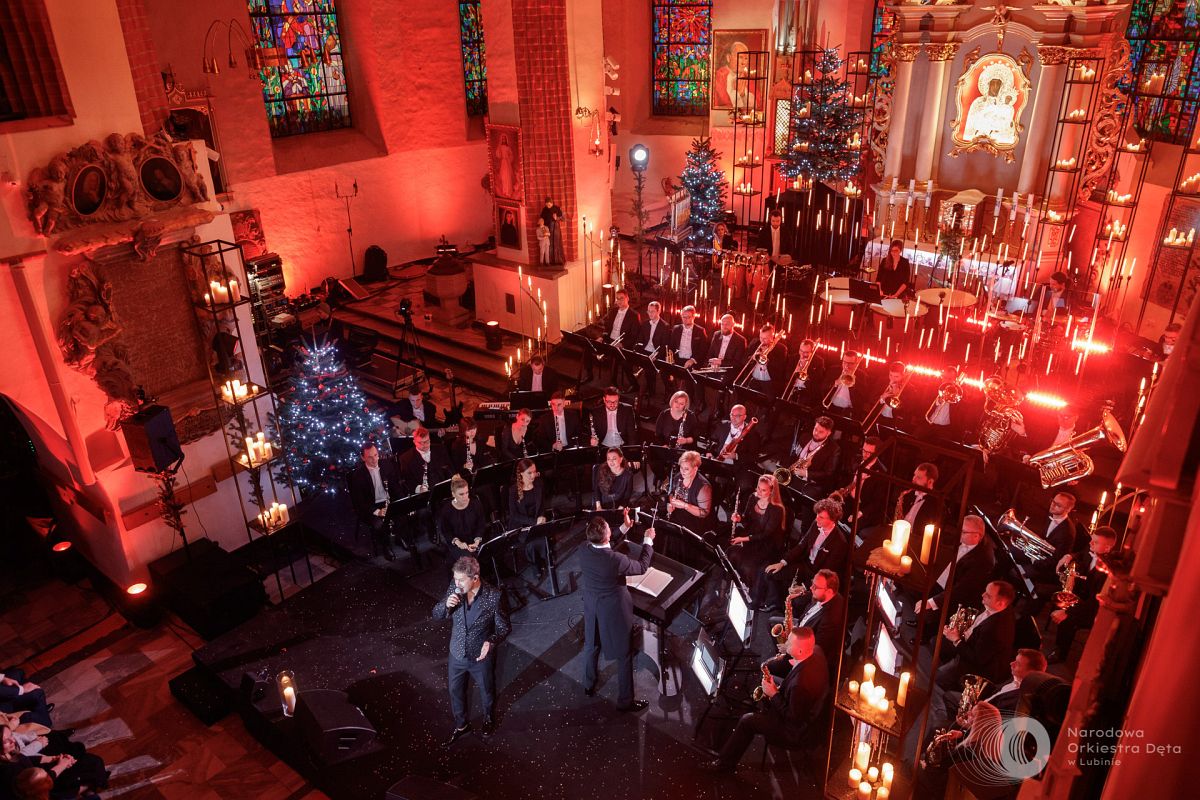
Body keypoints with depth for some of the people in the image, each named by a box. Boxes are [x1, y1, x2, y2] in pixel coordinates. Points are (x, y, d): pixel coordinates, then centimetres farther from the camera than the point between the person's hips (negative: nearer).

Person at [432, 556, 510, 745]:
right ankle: (461, 724, 52)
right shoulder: (454, 588, -17)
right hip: (456, 655, 3)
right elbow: (436, 614, -6)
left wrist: (491, 642, -35)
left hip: (481, 656, -3)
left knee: (487, 691, 24)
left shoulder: (493, 596, -27)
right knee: (456, 692, 24)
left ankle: (489, 718, 55)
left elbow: (503, 627, -15)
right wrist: (446, 605, -29)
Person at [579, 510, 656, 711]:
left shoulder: (584, 553, -17)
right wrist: (648, 541, -3)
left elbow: (603, 546, 6)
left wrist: (625, 528, 9)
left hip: (592, 609, 6)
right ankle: (625, 701, 28)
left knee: (592, 647, 28)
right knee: (624, 656, 14)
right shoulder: (616, 560, -34)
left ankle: (589, 685, 49)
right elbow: (642, 567, -15)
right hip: (615, 612, -6)